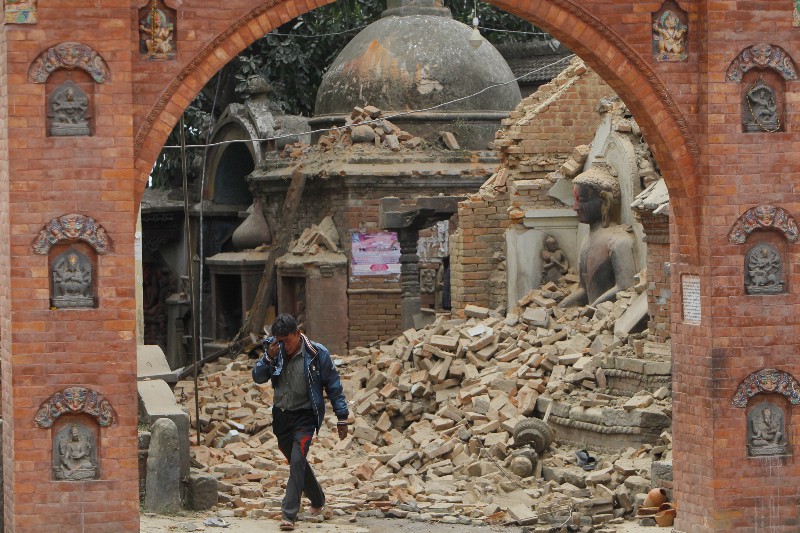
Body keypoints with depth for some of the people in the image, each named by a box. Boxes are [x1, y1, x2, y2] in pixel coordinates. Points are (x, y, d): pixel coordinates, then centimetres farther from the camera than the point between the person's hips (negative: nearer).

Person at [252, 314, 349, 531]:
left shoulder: (316, 354, -12)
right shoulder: (275, 351, -1)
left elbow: (333, 386, -5)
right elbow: (258, 377, 0)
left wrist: (342, 418, -4)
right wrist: (268, 358, -19)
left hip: (304, 417, -5)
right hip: (281, 415, 5)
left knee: (297, 461, -18)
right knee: (296, 462, 17)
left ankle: (289, 514, -20)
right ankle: (318, 500, 40)